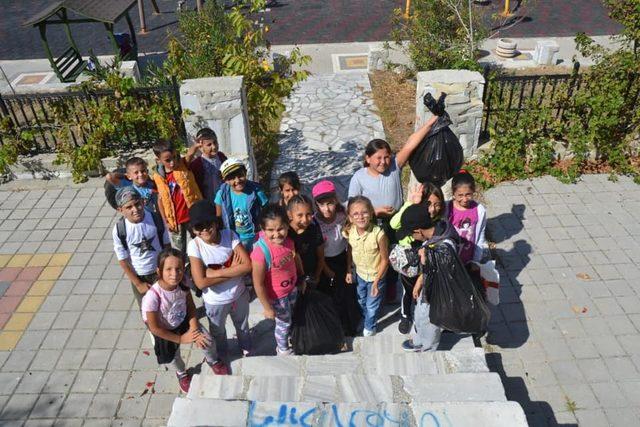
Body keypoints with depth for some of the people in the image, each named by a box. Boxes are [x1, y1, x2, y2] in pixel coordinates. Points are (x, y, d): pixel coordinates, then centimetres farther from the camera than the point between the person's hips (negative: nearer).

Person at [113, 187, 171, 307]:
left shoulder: (156, 219, -20)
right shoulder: (119, 229, -22)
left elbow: (167, 245, -6)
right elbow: (123, 261, -12)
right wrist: (138, 284, -8)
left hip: (160, 271, 1)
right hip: (138, 275, 0)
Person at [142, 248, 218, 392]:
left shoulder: (183, 285, -28)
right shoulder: (153, 296, -40)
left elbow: (191, 307, -9)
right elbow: (155, 328, -26)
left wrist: (194, 329, -22)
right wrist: (181, 339, -17)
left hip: (184, 321, 2)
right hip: (165, 331, -2)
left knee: (206, 341, 1)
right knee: (173, 357, 21)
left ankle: (211, 361, 40)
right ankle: (182, 374, 60)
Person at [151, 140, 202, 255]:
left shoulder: (183, 164, -9)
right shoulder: (158, 177, -6)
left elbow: (190, 154, -30)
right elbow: (160, 199, 2)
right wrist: (165, 221, 3)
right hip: (175, 220, 1)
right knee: (179, 252, 16)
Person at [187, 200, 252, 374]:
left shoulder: (230, 235, -21)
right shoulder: (194, 245, -25)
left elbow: (248, 265, -27)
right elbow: (201, 282, -29)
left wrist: (215, 272, -31)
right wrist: (233, 270, -27)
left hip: (239, 294, 1)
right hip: (215, 301, -1)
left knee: (242, 325, 30)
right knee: (218, 332, 28)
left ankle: (246, 347, 62)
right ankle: (219, 357, 60)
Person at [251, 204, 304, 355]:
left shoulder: (288, 241, -19)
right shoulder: (261, 252, -38)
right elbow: (258, 284, -27)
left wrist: (302, 279, 14)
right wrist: (267, 308, -18)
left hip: (292, 288, 6)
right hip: (277, 296, -6)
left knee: (292, 316, 32)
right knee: (283, 322, 21)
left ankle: (289, 336, 65)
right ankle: (283, 348, 53)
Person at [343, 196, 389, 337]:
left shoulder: (379, 234, -33)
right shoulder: (350, 231, -20)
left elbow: (385, 259, -21)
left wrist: (376, 281, -18)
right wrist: (349, 271, 1)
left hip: (375, 276, -4)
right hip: (359, 273, 4)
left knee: (372, 305, 17)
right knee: (361, 301, 29)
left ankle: (369, 327, 48)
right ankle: (365, 318, 60)